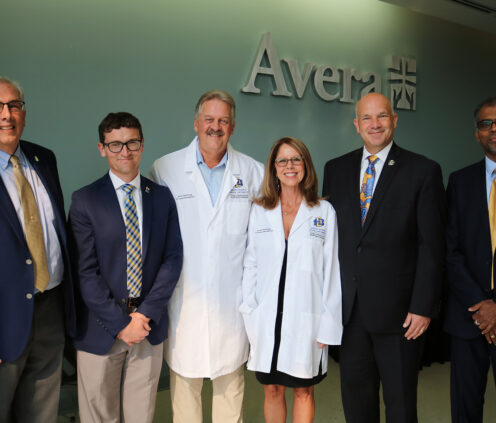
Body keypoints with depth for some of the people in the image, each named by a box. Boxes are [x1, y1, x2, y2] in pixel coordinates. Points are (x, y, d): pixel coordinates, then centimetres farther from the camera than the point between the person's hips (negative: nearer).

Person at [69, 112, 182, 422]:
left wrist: (147, 314, -9)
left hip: (150, 325, 2)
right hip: (101, 329, -2)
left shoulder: (163, 197, 3)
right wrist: (120, 323, -13)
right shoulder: (85, 201, -6)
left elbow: (173, 258, 0)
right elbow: (85, 271, -9)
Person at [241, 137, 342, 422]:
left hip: (307, 319, -1)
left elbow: (331, 271, -1)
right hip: (267, 320, 2)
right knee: (272, 390, 13)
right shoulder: (259, 211, 5)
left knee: (304, 391, 11)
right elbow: (250, 266, 6)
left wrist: (328, 325, -5)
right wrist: (249, 316, 1)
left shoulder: (324, 212, 0)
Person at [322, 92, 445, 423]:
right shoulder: (336, 169, 7)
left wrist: (423, 307, -11)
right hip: (349, 307, 4)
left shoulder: (423, 171, -4)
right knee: (355, 396, 17)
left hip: (398, 309, -3)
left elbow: (432, 246, -7)